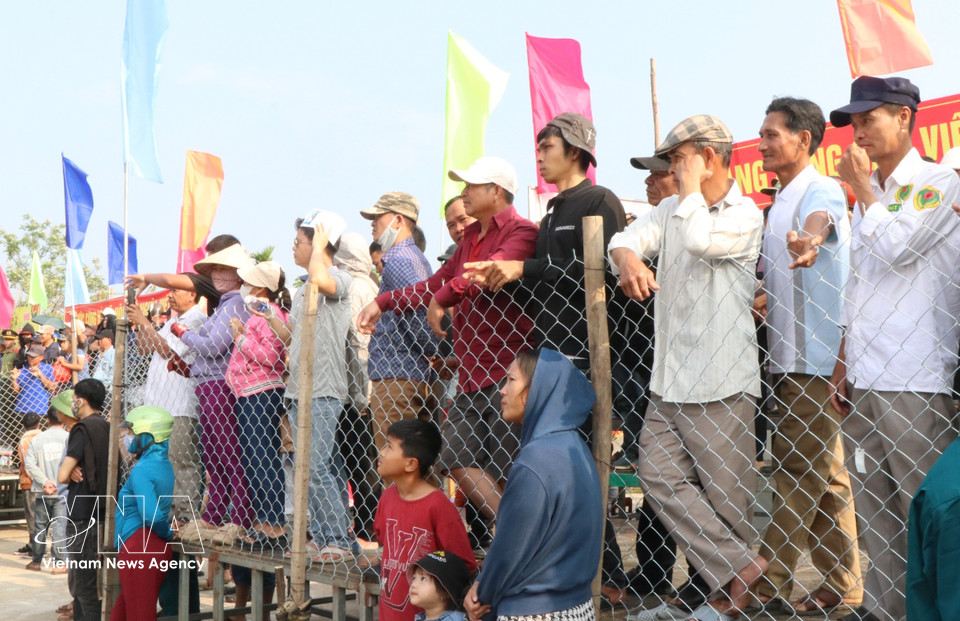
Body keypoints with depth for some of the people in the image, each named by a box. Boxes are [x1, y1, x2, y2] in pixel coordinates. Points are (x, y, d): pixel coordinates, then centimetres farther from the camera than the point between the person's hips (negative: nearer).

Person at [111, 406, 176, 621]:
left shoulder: (141, 470, -17)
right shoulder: (164, 464, 10)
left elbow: (151, 515, -27)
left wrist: (167, 533, -11)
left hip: (139, 548, -9)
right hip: (158, 547, 9)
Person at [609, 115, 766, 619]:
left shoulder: (745, 215, -6)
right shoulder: (674, 209, 15)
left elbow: (700, 240, -26)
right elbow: (625, 239, 1)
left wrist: (692, 185, -10)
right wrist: (629, 259, -23)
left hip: (721, 382, -7)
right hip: (669, 379, 7)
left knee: (724, 493, 0)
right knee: (660, 476, -1)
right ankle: (740, 568, 4)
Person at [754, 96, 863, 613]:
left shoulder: (821, 191, -11)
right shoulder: (780, 203, 18)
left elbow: (819, 223, -37)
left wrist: (809, 242, -57)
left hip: (818, 357, -9)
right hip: (789, 356, 9)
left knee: (799, 466, -5)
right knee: (824, 473, 12)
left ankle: (767, 577, 0)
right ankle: (843, 584, 19)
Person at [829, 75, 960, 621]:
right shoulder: (869, 198, 20)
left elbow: (895, 247, -19)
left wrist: (861, 185, -5)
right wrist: (844, 365, 18)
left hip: (916, 382, -7)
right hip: (863, 381, 7)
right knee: (874, 506, 11)